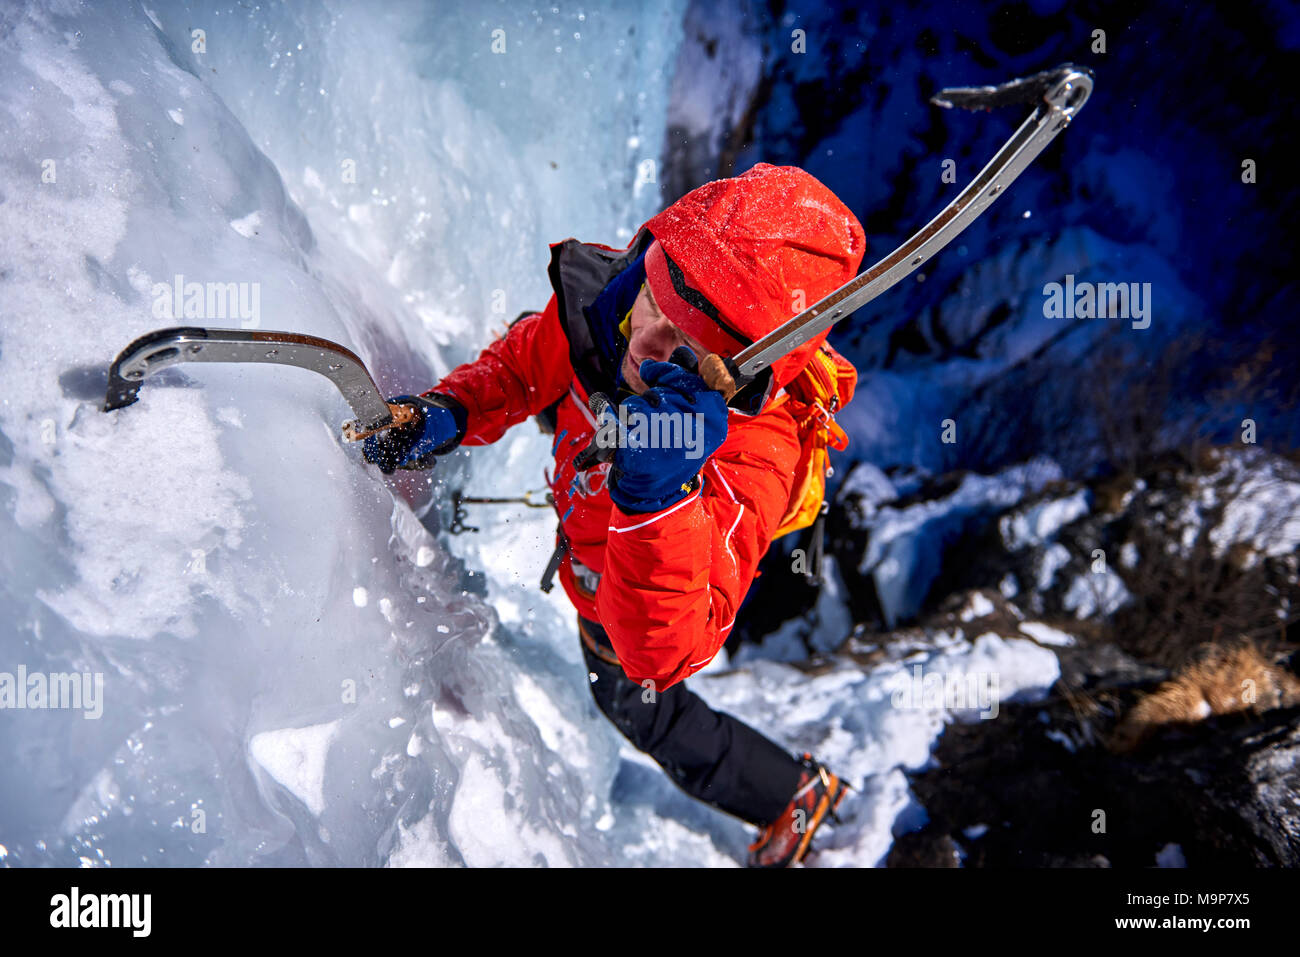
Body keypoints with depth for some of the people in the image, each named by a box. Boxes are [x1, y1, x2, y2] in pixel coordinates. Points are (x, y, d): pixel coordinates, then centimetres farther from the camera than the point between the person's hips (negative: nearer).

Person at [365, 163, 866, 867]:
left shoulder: (754, 455, -49)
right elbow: (522, 365, -9)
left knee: (645, 706, 26)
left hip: (639, 613, -6)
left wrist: (658, 494, -67)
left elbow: (664, 651, -54)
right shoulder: (599, 299, -32)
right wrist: (449, 409, -30)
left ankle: (794, 793, 50)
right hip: (591, 535, 6)